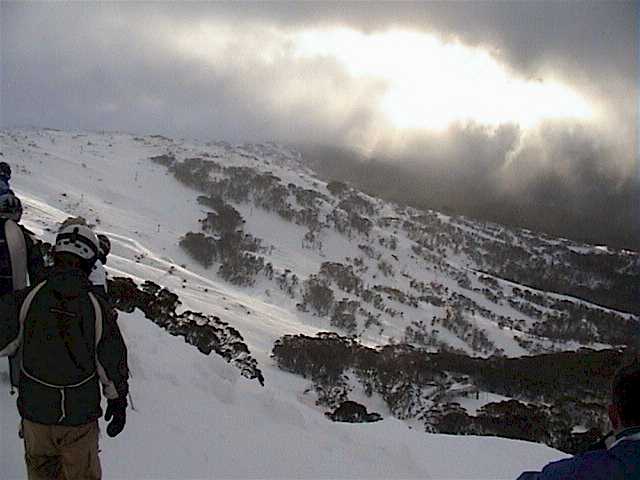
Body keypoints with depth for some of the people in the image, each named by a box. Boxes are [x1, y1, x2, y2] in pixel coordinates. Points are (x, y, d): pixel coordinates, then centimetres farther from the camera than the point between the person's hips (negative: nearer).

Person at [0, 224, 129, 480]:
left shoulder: (26, 299, -16)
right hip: (81, 413, -1)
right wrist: (118, 402, 10)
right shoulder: (99, 309, -15)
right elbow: (112, 366, -6)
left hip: (35, 408, 1)